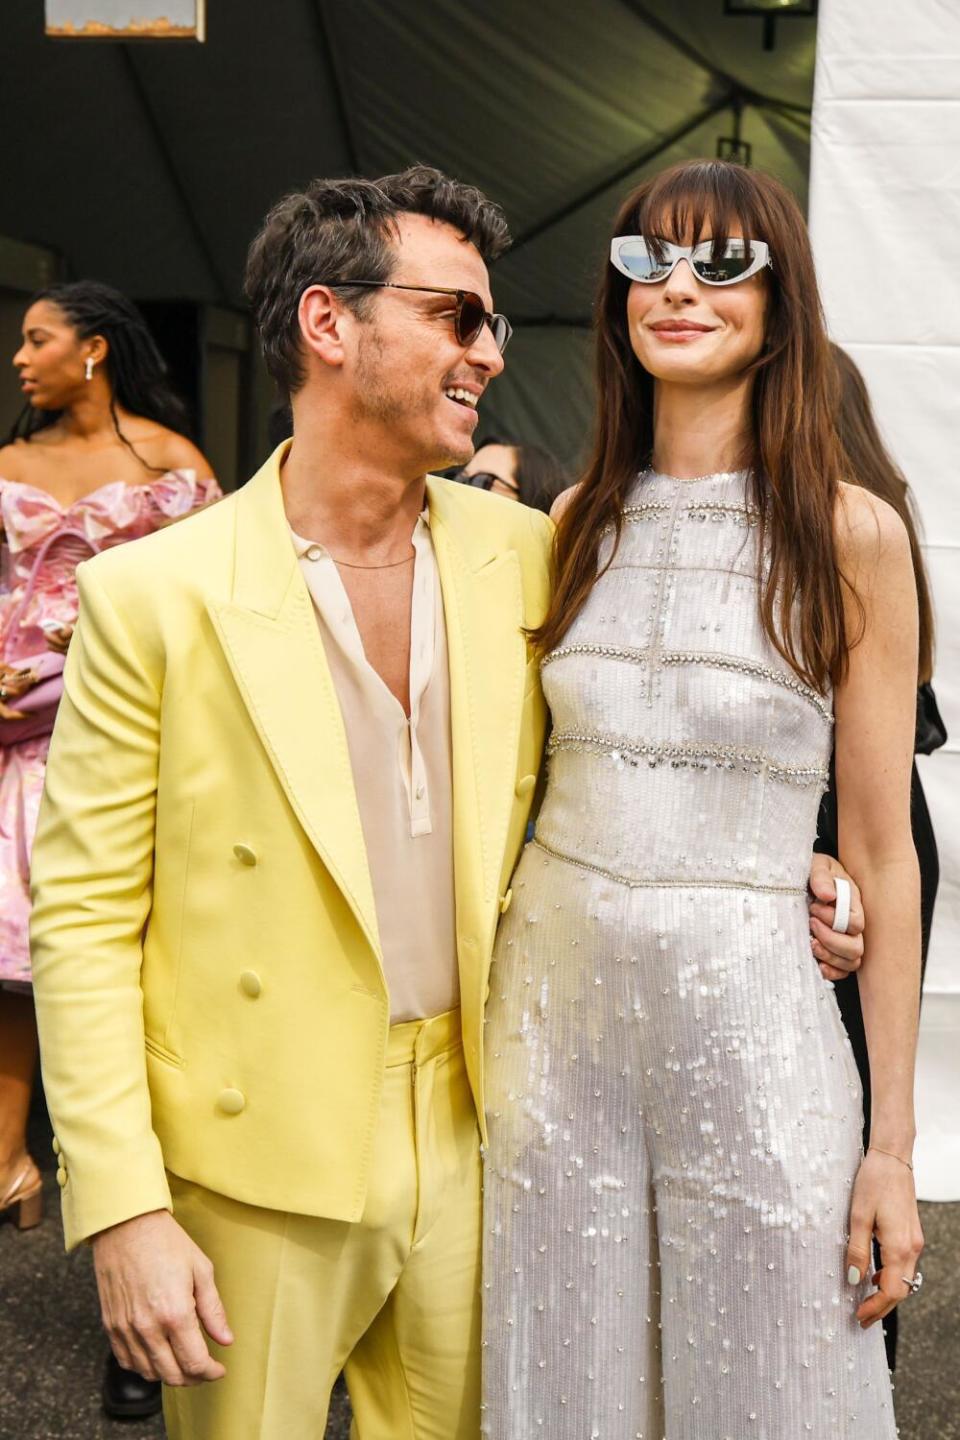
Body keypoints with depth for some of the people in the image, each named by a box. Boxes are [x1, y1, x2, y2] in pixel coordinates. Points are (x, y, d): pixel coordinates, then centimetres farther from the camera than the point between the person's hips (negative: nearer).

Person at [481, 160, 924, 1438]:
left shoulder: (850, 533, -6)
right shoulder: (582, 520, 6)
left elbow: (881, 853, -5)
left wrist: (893, 1142, -4)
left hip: (748, 1008, -3)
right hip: (554, 996, 4)